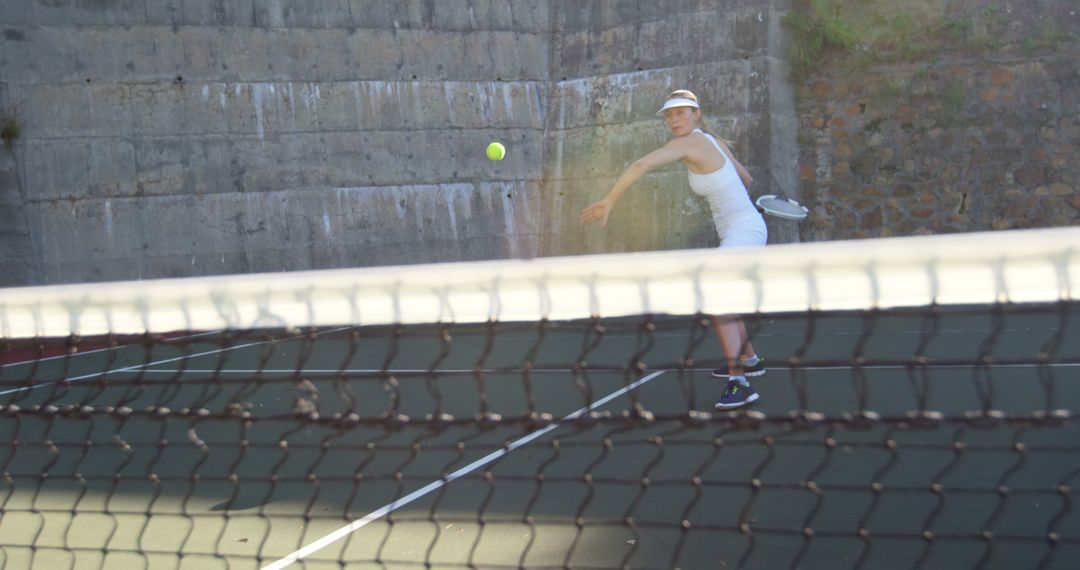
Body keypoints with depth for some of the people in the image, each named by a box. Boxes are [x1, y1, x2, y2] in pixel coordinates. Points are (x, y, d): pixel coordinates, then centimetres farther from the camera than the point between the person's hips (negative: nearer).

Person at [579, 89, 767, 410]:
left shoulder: (690, 143, -17)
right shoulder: (713, 142, 10)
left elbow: (642, 165, -30)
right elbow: (746, 179, 22)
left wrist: (609, 200, -29)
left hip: (744, 231, -11)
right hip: (738, 231, 11)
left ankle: (738, 383, -33)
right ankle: (749, 360, 46)